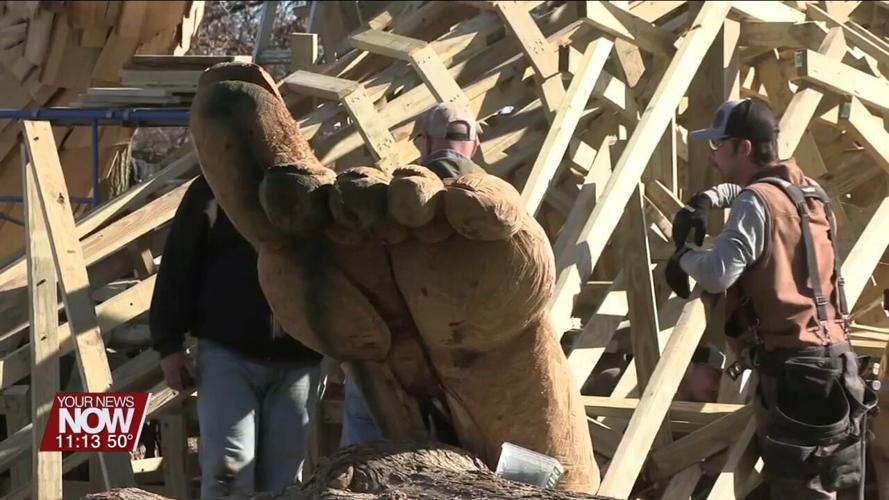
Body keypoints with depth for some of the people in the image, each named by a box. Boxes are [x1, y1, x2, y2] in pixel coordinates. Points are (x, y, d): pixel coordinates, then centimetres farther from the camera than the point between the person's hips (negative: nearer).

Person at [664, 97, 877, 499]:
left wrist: (683, 256, -1)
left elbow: (718, 273, -22)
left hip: (791, 367, -9)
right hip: (835, 359, 9)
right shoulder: (809, 192, 17)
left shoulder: (757, 202, -10)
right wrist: (703, 202, 20)